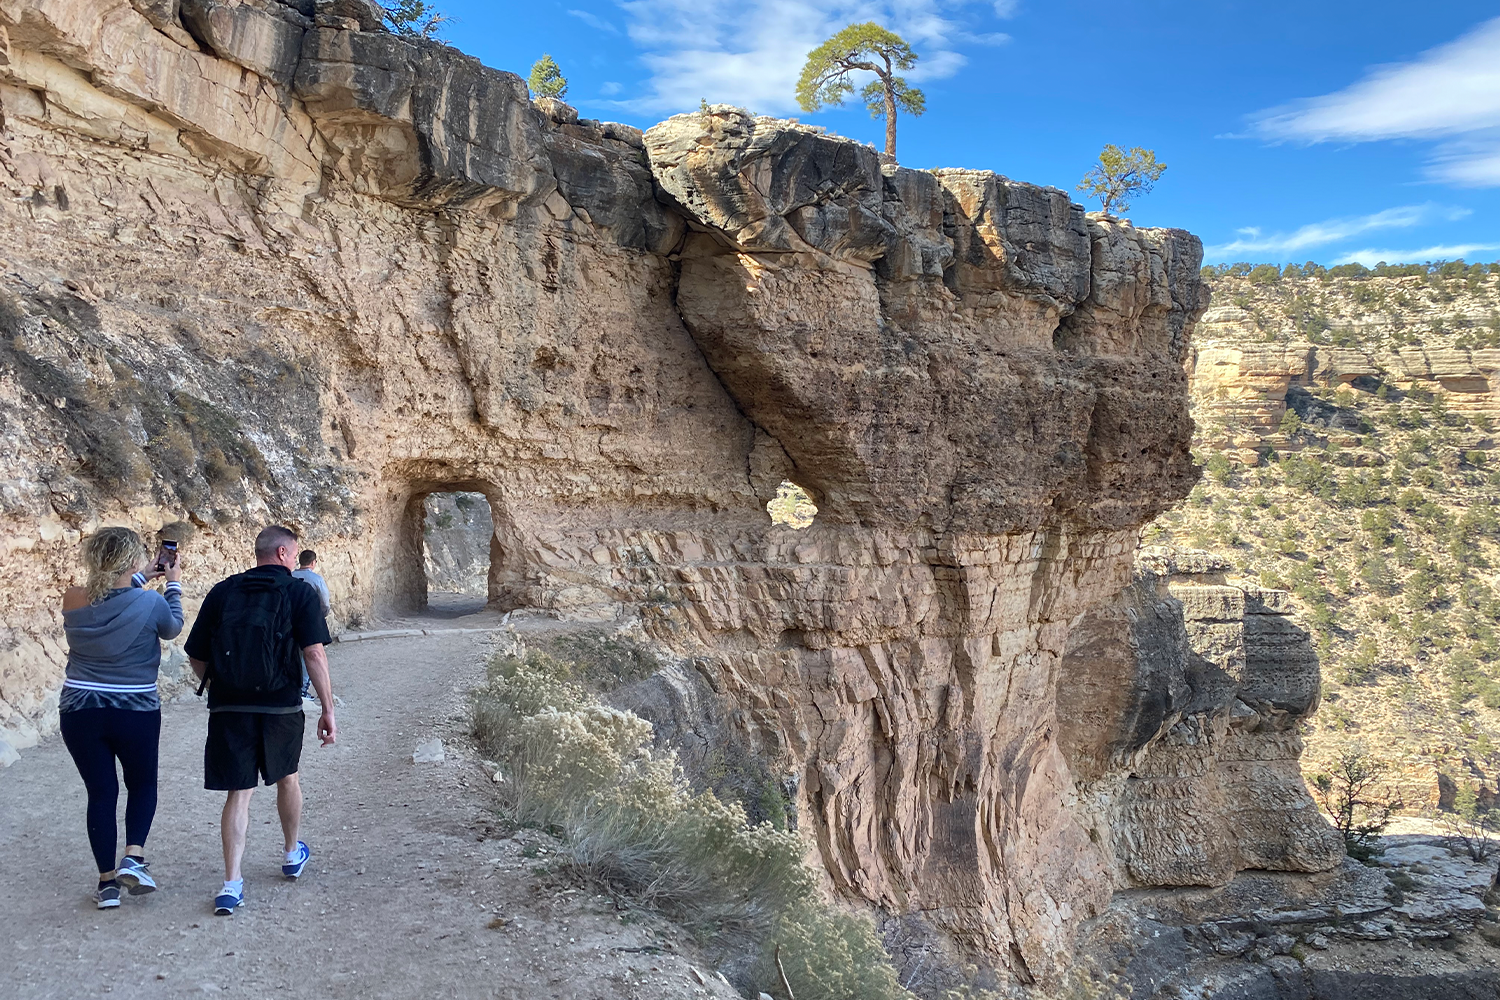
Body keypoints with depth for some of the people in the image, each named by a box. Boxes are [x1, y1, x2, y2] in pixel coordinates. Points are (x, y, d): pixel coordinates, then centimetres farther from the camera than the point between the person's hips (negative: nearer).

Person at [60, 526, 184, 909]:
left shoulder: (72, 601, -7)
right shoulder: (150, 602, -16)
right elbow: (172, 629, 7)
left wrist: (137, 580, 24)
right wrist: (174, 583, 17)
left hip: (79, 713, 2)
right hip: (136, 712, -2)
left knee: (101, 792, 13)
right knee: (142, 784, 20)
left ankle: (107, 881, 16)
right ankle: (134, 857, 2)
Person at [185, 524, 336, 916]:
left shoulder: (221, 592, 7)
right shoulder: (299, 593, -3)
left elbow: (196, 655, 7)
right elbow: (314, 653, -13)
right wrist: (328, 710, -10)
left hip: (227, 708, 2)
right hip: (280, 706, -1)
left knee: (238, 793, 6)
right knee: (287, 778, 21)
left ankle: (231, 884, -2)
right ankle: (293, 854, 40)